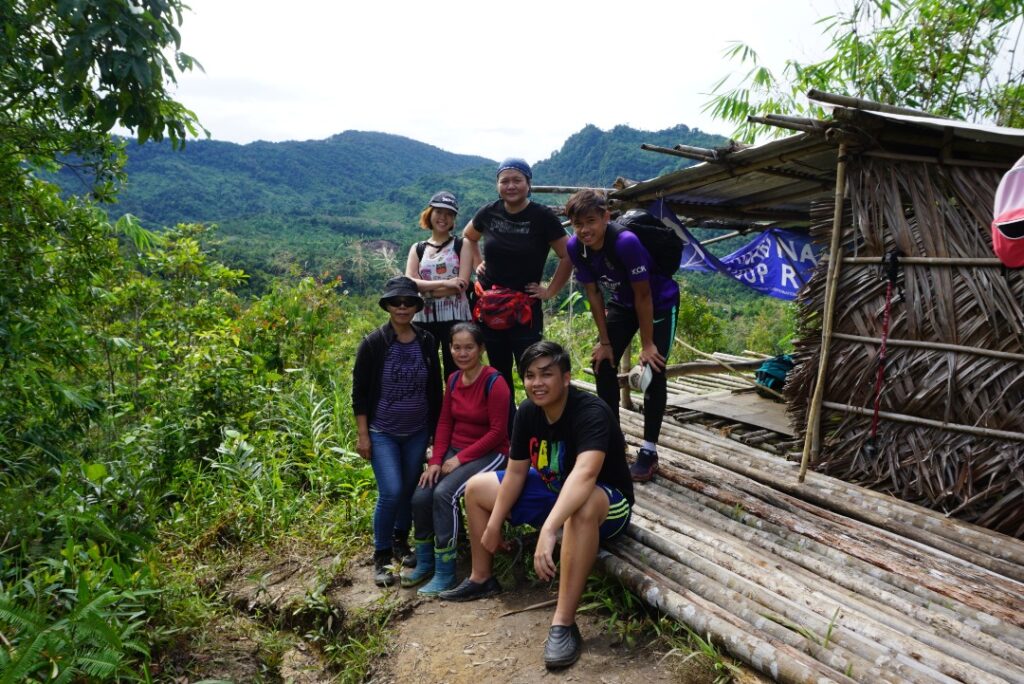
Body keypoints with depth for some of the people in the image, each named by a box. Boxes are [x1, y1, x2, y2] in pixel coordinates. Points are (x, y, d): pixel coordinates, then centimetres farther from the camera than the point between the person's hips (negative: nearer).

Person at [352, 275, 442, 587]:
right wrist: (362, 434, -9)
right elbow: (359, 391, -6)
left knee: (410, 490, 11)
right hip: (382, 433, -3)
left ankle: (400, 541, 35)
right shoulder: (373, 343, -10)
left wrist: (436, 431, 8)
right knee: (391, 492, -12)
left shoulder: (426, 342, -1)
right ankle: (381, 556, 6)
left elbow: (435, 390, 7)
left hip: (417, 433, 3)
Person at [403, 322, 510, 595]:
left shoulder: (494, 382, -15)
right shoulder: (453, 380, 6)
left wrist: (460, 459, -18)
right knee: (420, 496, -13)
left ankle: (445, 573, -15)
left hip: (490, 454, -6)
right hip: (455, 451, 6)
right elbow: (444, 422, 9)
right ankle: (424, 562, 10)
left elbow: (497, 432, -16)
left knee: (444, 493, -28)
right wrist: (436, 460, -4)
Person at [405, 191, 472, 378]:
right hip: (424, 318, 3)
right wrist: (445, 283, -15)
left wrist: (425, 289, -8)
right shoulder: (417, 249, 13)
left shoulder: (461, 245, 5)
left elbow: (462, 284, -8)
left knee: (455, 374, 0)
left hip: (454, 318, -3)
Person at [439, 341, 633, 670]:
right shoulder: (528, 412, -8)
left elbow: (584, 473, -48)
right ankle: (482, 578, 22)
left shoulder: (591, 413, -31)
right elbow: (516, 471, -1)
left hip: (608, 502, -8)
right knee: (476, 488, 8)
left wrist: (548, 529, -58)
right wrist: (494, 524, -3)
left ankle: (563, 623, -37)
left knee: (582, 506, -44)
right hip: (552, 490, 8)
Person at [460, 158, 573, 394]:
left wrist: (550, 291, -5)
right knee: (499, 374, 14)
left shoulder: (542, 217, -9)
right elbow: (468, 237, 22)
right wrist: (477, 264, 10)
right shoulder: (489, 213, 1)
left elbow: (567, 257, -5)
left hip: (525, 310, -4)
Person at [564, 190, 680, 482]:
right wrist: (605, 342, -7)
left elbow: (644, 296, -27)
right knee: (603, 363, 3)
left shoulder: (626, 242, -36)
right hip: (622, 304, 6)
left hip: (660, 304, -6)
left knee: (653, 371, -10)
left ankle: (649, 450, -1)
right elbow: (593, 294, -9)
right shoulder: (575, 247, -19)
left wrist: (647, 344, -20)